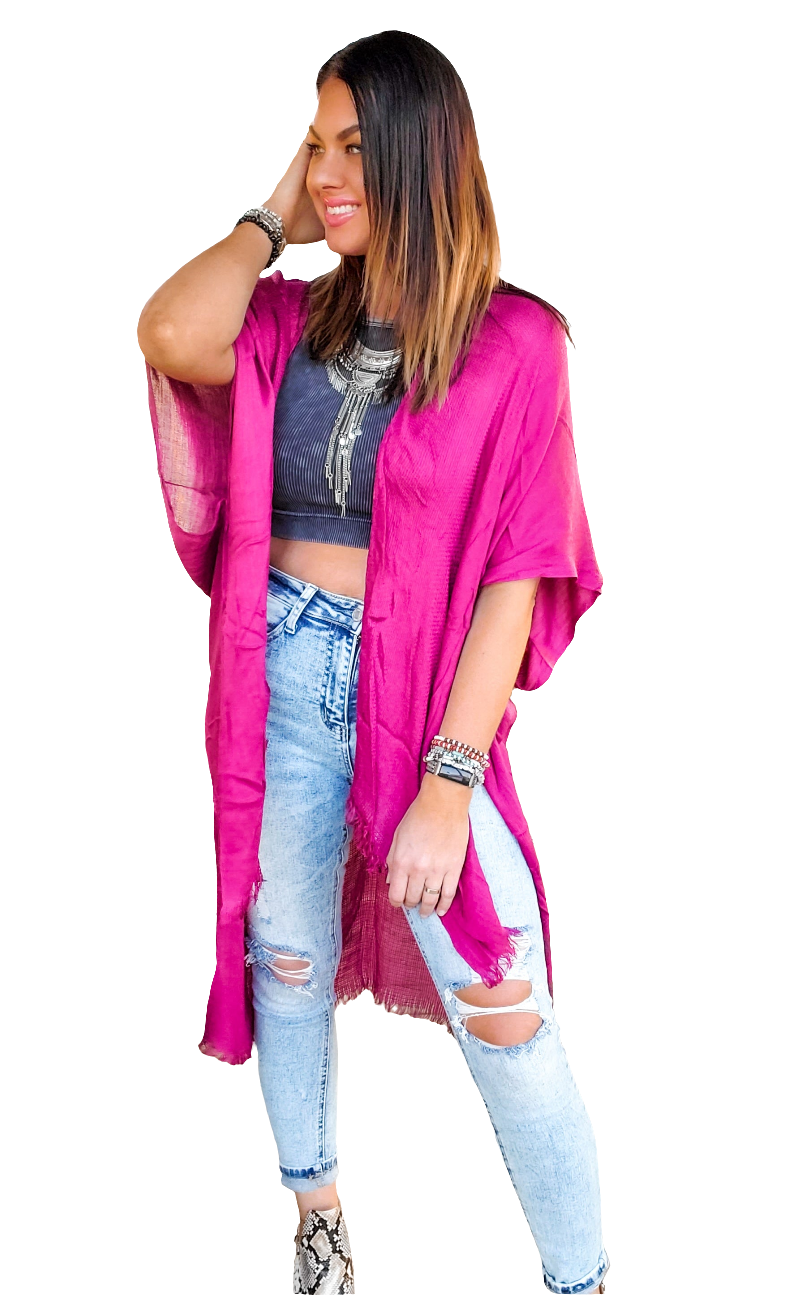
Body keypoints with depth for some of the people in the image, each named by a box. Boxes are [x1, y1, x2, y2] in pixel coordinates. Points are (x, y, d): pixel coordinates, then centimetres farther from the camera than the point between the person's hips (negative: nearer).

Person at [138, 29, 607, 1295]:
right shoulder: (292, 321, 5)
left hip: (425, 693, -4)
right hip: (280, 681, 4)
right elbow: (169, 339, -17)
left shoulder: (512, 342, -8)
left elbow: (514, 575, -12)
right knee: (285, 965, 17)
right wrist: (274, 217, -2)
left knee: (502, 1013, -5)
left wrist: (449, 782, -17)